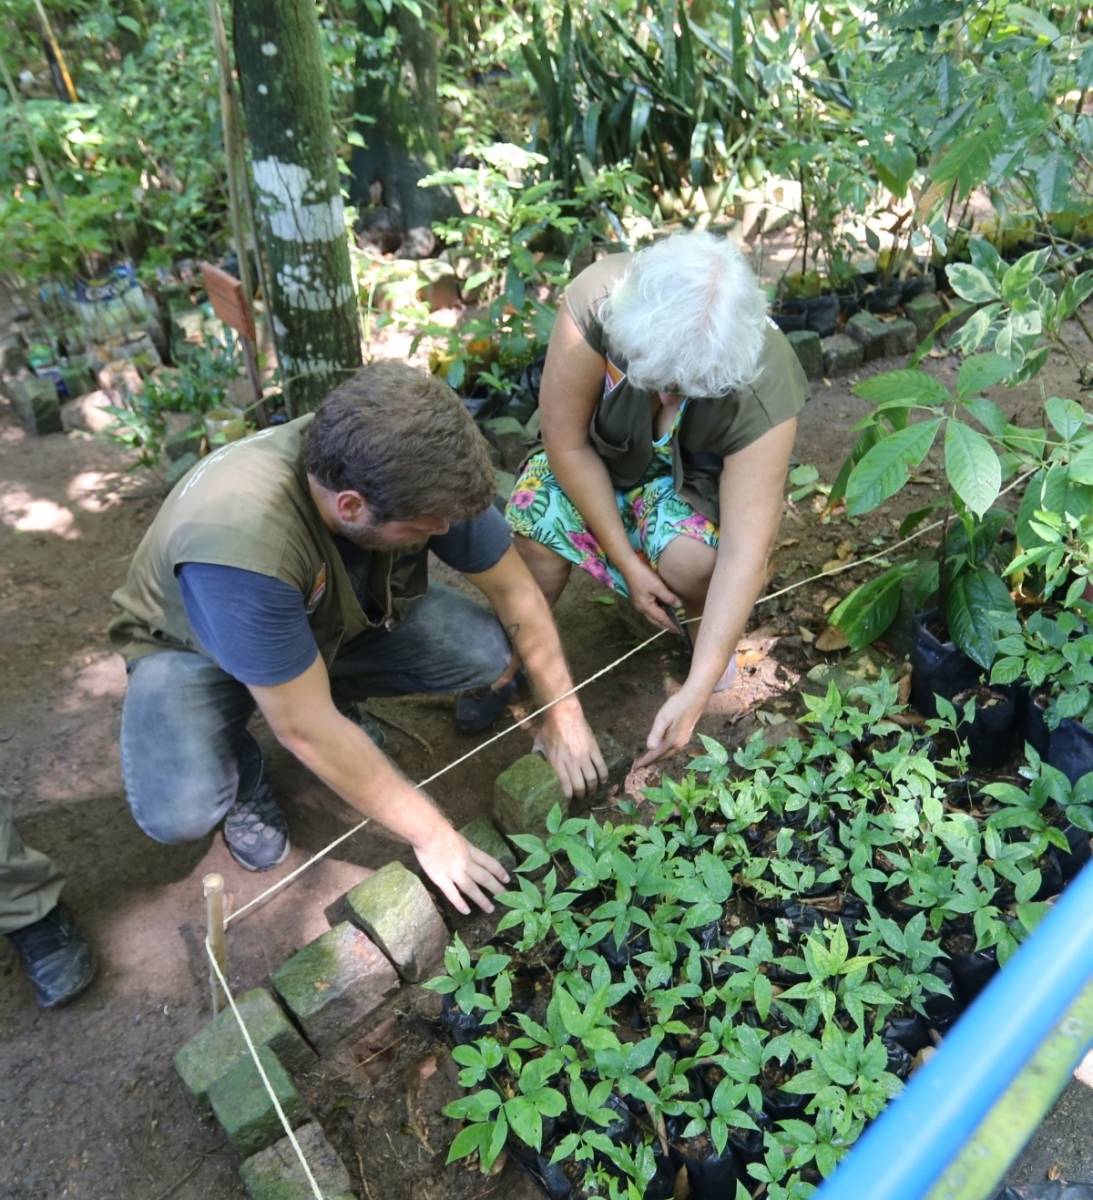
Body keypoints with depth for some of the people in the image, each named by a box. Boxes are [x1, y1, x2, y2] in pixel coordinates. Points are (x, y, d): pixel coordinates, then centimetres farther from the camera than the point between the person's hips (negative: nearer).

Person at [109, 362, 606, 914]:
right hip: (197, 646, -4)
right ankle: (241, 772, 5)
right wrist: (430, 834, -25)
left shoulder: (417, 472, -28)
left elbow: (514, 588, -12)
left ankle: (335, 693, 8)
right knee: (179, 811, -31)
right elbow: (305, 729, -34)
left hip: (339, 616, 4)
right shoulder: (238, 539, -42)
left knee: (491, 654, -17)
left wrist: (563, 713, -9)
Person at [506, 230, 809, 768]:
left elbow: (745, 552, -35)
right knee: (533, 519, -26)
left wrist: (695, 692, -38)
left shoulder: (764, 394, -36)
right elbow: (567, 442, -24)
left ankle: (708, 627, 5)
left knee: (692, 560, -32)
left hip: (696, 475, -1)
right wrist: (627, 562, -23)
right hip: (600, 458, 2)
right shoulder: (595, 301, -34)